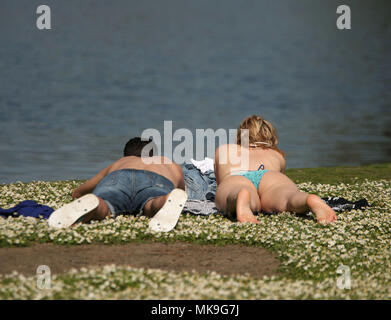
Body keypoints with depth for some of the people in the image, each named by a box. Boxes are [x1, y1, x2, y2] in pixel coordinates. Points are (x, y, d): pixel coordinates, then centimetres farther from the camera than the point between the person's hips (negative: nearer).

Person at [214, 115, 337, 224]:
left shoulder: (223, 150, 44)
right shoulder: (277, 155, 44)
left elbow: (220, 183, 56)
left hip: (235, 180, 0)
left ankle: (241, 198, -71)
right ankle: (313, 201, -66)